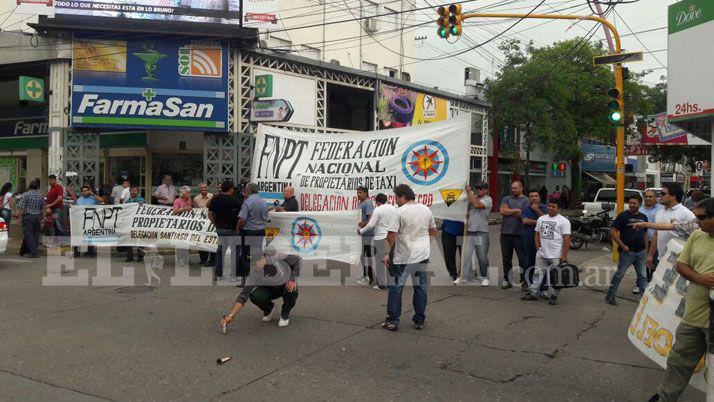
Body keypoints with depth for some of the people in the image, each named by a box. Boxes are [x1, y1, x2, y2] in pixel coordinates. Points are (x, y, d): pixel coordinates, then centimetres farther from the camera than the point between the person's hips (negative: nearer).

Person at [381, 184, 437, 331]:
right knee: (420, 287, 12)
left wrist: (387, 253, -8)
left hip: (403, 257, -5)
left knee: (396, 288, 4)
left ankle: (392, 321, 7)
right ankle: (420, 321, 17)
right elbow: (433, 231, 18)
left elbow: (392, 234, -17)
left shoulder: (400, 211, -12)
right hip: (422, 255, 5)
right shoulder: (426, 209, 6)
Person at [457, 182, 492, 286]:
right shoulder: (473, 197, 16)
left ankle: (484, 277, 17)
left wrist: (469, 192, -13)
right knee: (466, 254, -2)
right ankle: (464, 276, 1)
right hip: (469, 231, 5)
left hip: (482, 232, -4)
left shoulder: (487, 199, -3)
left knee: (482, 256, 4)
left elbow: (477, 205, -20)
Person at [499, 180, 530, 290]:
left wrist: (509, 211, -5)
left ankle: (524, 282, 5)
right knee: (506, 258, 11)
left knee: (523, 259, -2)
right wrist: (516, 210, -7)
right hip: (505, 233, 4)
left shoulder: (525, 200, 1)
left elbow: (523, 216, -11)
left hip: (519, 234, -4)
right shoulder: (506, 199, 14)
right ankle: (507, 280, 20)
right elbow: (502, 211, -4)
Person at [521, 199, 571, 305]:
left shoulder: (563, 221, -7)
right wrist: (538, 247, 7)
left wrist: (564, 255, -15)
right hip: (541, 254, 6)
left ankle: (553, 297, 10)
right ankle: (534, 293, 18)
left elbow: (566, 239, -11)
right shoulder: (541, 219, 12)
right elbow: (537, 234, 18)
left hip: (556, 256, -6)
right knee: (538, 273, 11)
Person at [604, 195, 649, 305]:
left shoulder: (643, 217, 11)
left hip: (641, 252, 5)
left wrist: (646, 250, 11)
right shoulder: (623, 216, -5)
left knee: (643, 276, 7)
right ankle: (610, 296, 11)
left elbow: (645, 235, 17)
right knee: (619, 274, 1)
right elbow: (613, 231, -9)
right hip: (627, 251, -5)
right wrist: (622, 245, -15)